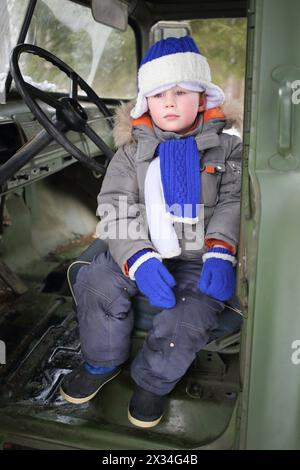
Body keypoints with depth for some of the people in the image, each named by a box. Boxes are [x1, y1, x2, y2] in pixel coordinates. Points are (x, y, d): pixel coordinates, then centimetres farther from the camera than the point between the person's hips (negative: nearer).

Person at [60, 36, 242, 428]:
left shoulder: (226, 148, 8)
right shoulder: (132, 153, 8)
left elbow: (234, 202, -3)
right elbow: (115, 211, -3)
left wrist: (220, 253, -22)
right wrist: (139, 259, -22)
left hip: (199, 261, -1)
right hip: (143, 253, 2)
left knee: (188, 316, -29)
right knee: (94, 283, -23)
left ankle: (152, 381, 4)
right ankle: (104, 363, 7)